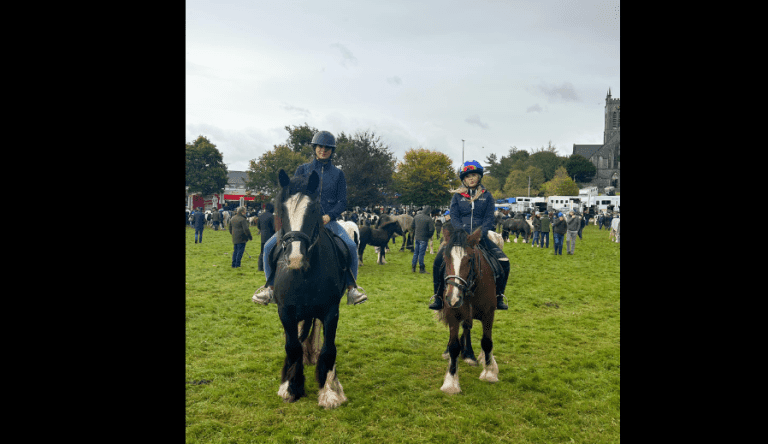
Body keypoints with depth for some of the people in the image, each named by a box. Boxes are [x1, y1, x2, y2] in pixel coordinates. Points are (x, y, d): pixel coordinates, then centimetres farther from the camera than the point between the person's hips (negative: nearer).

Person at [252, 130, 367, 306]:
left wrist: (328, 216, -13)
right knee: (270, 246, -14)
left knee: (351, 246, -27)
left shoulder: (338, 174, 10)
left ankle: (351, 288, -10)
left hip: (327, 221, -1)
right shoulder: (303, 170, 11)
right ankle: (271, 288, 3)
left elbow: (342, 202, 5)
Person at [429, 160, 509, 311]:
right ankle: (439, 297, -7)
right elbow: (454, 217, 1)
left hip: (481, 235, 1)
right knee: (439, 261, -22)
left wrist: (480, 233, -15)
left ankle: (498, 297, 0)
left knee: (503, 261, -19)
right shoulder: (457, 196, 8)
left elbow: (489, 218, 3)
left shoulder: (486, 195, 9)